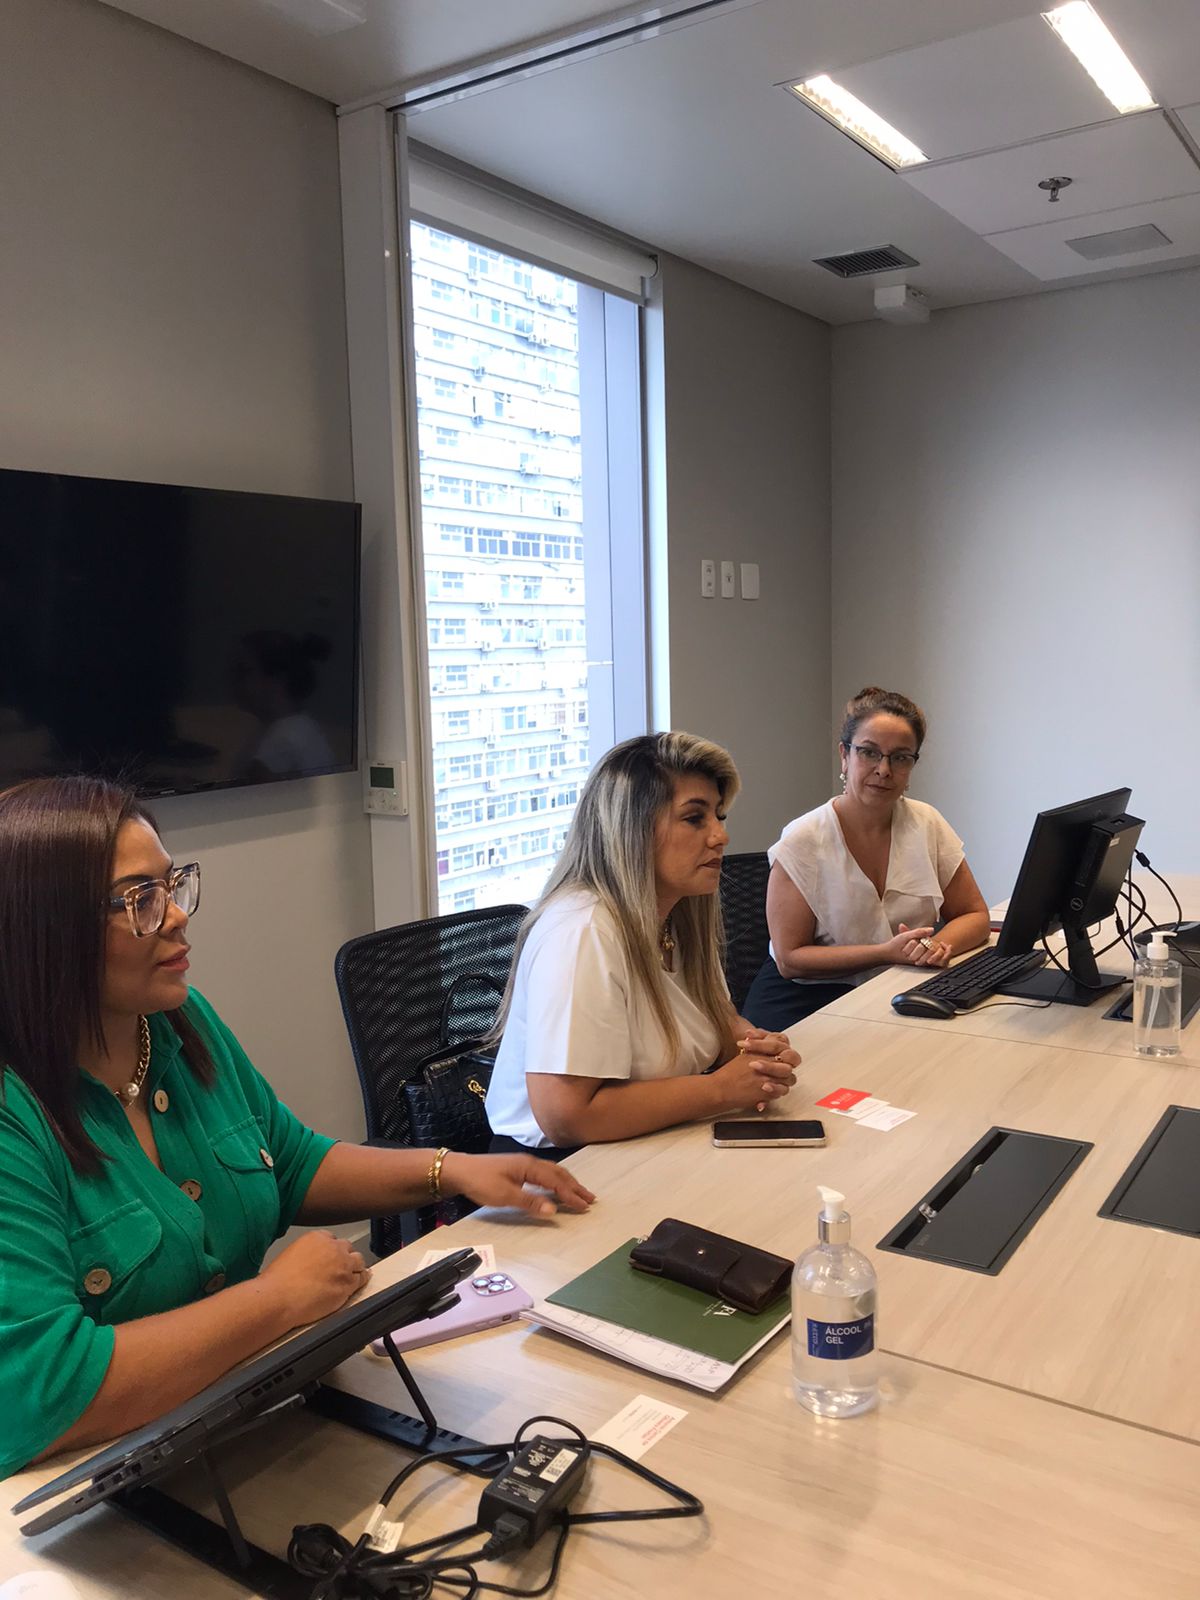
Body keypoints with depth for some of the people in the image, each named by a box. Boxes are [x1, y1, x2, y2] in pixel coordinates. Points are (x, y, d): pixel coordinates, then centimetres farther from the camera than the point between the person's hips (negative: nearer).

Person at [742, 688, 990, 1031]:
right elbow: (790, 959, -12)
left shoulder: (927, 825, 1)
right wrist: (886, 952, -23)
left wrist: (938, 945, -17)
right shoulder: (803, 842, -11)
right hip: (807, 1000, -5)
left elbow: (975, 916, 6)